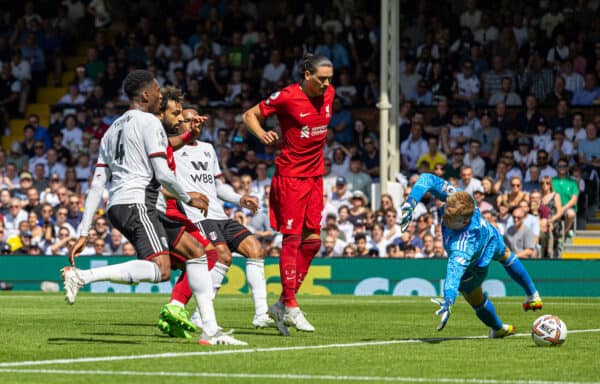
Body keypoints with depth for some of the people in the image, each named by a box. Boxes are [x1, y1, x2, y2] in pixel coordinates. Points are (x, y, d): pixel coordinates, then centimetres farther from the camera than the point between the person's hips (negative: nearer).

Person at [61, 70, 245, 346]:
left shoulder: (113, 129, 23)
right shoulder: (149, 122, -3)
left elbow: (97, 185, 18)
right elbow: (163, 174, -13)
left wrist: (83, 234, 14)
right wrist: (188, 199, 5)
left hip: (117, 205, 10)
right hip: (136, 203, -10)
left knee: (196, 253, 13)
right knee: (160, 271, -25)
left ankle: (210, 330, 7)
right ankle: (81, 276, -26)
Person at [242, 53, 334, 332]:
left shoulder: (328, 94, 5)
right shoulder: (287, 97, -13)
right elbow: (250, 115, -5)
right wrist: (261, 134, -24)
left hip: (315, 176, 7)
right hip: (290, 176, -7)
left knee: (311, 241, 5)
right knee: (292, 239, -8)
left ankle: (282, 304, 13)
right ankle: (290, 308, -4)